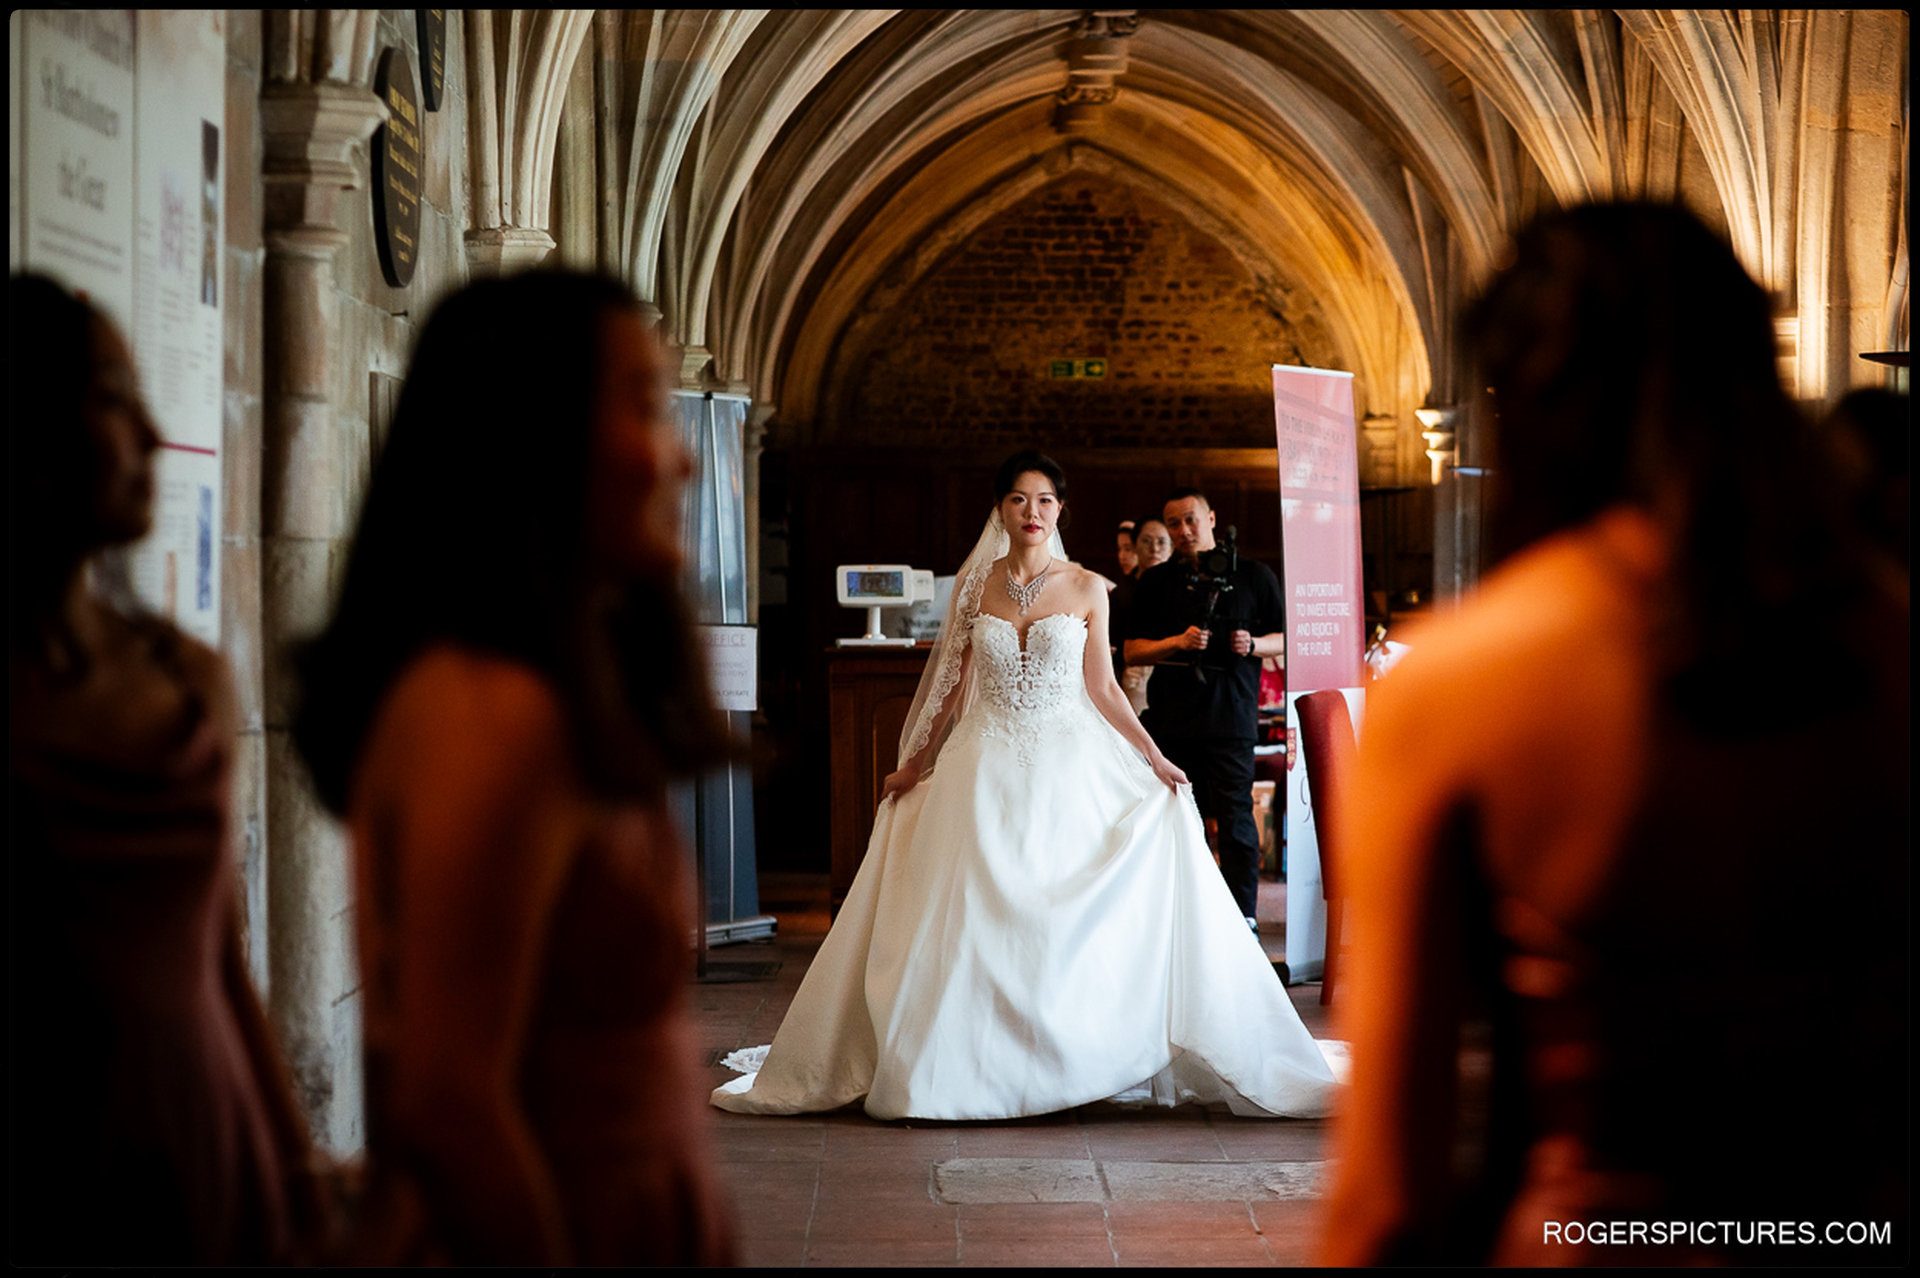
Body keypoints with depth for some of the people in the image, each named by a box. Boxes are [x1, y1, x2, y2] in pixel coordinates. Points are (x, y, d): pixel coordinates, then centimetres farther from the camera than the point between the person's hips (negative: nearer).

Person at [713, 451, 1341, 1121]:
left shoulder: (1086, 589, 3)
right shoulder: (975, 585, 6)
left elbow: (1102, 689, 6)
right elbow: (956, 688, 13)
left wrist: (1153, 758, -1)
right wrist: (917, 763, 14)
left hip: (1068, 768, -1)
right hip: (985, 772, 1)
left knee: (1073, 923, -5)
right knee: (971, 922, -2)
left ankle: (1069, 1062, 5)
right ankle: (973, 1069, 5)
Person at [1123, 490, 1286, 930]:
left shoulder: (1253, 575, 9)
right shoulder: (1154, 583, 13)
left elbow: (1285, 639, 12)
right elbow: (1132, 650, 9)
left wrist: (1253, 645, -9)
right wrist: (1177, 642, -8)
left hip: (1231, 716, -2)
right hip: (1171, 716, 2)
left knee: (1235, 819, -7)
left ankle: (1244, 916, -3)